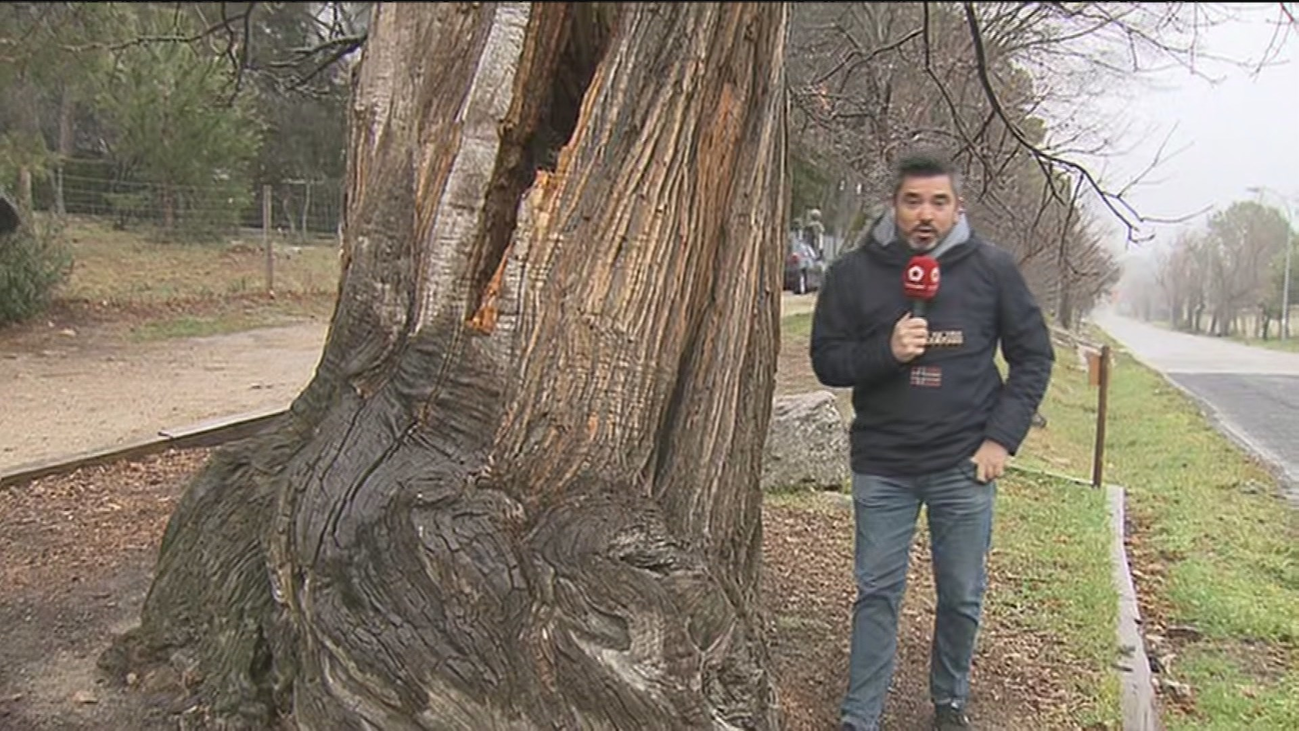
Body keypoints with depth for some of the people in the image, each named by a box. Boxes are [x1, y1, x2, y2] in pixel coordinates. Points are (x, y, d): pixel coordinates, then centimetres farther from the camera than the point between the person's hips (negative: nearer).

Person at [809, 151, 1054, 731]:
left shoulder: (993, 268, -2)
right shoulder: (853, 273, -3)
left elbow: (1033, 355, 5)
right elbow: (827, 360, 1)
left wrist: (1003, 437, -4)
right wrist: (885, 350, -19)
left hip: (964, 466, 1)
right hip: (881, 466, 0)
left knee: (962, 597, 11)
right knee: (876, 594, 6)